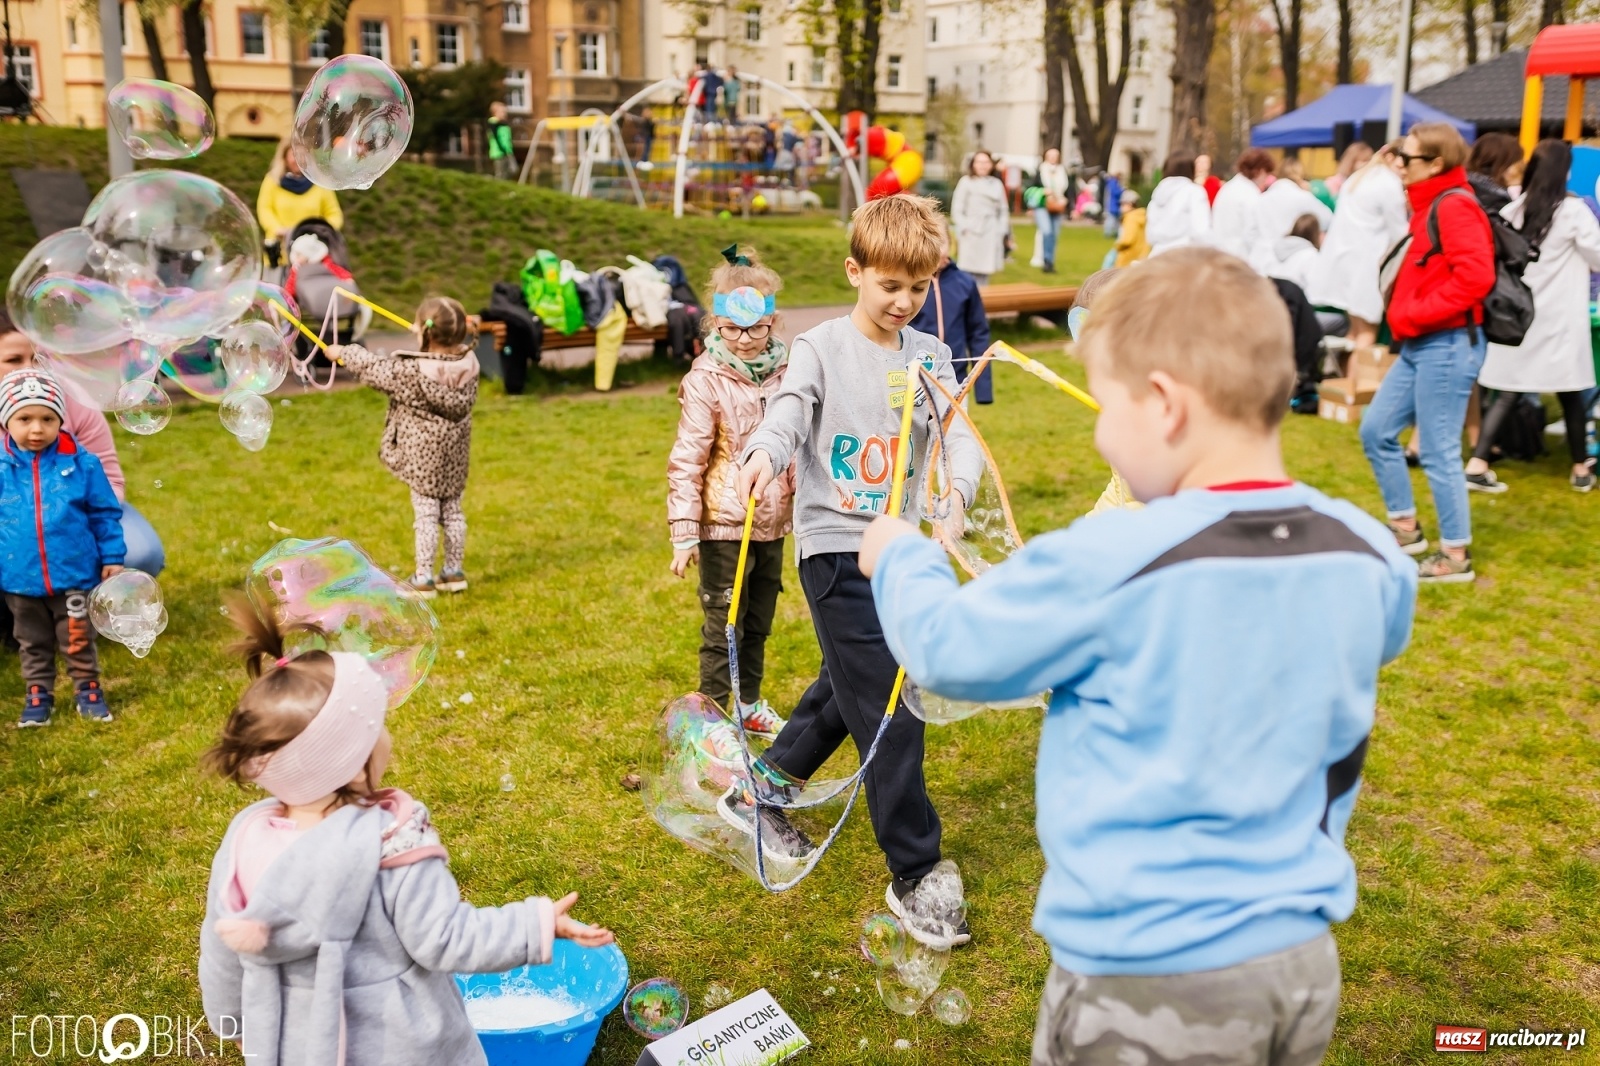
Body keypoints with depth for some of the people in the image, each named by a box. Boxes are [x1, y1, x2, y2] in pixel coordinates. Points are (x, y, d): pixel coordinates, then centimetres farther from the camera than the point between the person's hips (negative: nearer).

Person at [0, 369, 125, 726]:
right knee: (32, 642, 18)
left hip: (74, 574, -1)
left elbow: (105, 514, 0)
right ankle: (38, 694, 33)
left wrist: (113, 557, 0)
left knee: (78, 639, 12)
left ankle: (88, 688, 29)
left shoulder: (81, 464, -8)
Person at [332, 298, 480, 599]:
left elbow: (375, 369, -6)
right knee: (453, 510, 15)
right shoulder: (467, 361, -9)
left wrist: (343, 353, 10)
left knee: (425, 514, 0)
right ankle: (455, 571, 24)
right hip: (455, 450, 5)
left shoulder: (411, 371, -22)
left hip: (423, 452, -5)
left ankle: (423, 579, 6)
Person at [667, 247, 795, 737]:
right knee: (723, 627, 3)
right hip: (724, 526, -5)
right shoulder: (705, 382, -13)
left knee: (759, 623, 18)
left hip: (772, 523, 6)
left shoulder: (785, 372, 3)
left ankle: (749, 704, 34)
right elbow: (686, 462, -14)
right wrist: (684, 532, -17)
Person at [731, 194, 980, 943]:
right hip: (836, 547, -6)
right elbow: (788, 413, -20)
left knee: (850, 688, 20)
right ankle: (913, 875, 6)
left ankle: (762, 791, 42)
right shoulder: (821, 349, -5)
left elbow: (958, 433, -6)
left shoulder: (929, 356, 6)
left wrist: (958, 489, -29)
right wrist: (764, 453, -44)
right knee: (890, 711, -7)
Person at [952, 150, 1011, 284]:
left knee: (984, 273, 3)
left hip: (991, 236, 3)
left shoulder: (997, 184, 12)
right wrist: (964, 227, -10)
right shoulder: (966, 182, 3)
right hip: (971, 234, -3)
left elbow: (1003, 210, 15)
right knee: (970, 273, -8)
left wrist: (1002, 232, 6)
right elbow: (957, 210, 1)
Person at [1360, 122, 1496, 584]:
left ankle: (1456, 554, 8)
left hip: (1448, 344, -10)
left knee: (1438, 451, -4)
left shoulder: (1455, 206, -13)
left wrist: (1414, 316, -19)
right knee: (1375, 431, 12)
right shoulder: (1429, 205, 16)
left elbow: (1475, 277, -24)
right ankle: (1406, 527, 25)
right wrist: (1403, 315, 6)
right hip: (1419, 345, 10)